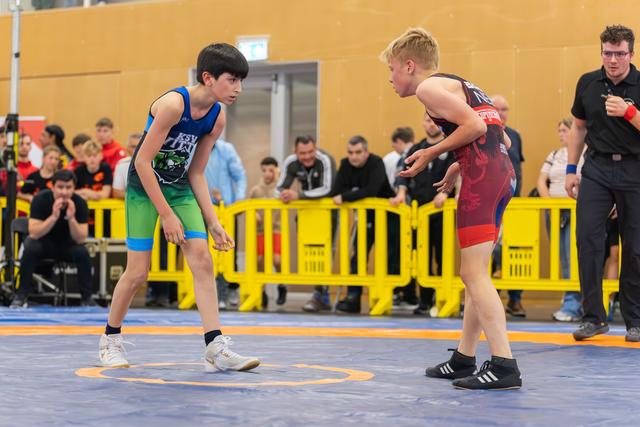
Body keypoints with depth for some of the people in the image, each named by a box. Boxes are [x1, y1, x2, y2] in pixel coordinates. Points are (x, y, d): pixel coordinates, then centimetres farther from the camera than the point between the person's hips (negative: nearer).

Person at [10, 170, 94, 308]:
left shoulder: (80, 203, -19)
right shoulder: (41, 199, -22)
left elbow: (80, 239, -22)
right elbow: (34, 234, -29)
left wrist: (71, 218, -38)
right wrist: (54, 216, -41)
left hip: (67, 244, 1)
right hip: (43, 242, -1)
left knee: (82, 252, -29)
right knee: (30, 249, -33)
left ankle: (87, 298, -15)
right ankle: (21, 295, -19)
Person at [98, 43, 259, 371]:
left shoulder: (217, 118, -4)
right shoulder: (173, 104, -25)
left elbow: (196, 173, 3)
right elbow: (143, 162, -23)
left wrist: (212, 222, -2)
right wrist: (167, 214, -21)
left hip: (180, 188, 6)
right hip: (143, 187, -6)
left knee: (202, 259, -9)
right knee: (138, 271, -5)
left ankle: (215, 349, -10)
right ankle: (110, 339, 19)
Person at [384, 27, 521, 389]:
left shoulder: (428, 87, -2)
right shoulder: (458, 85, 26)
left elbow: (474, 126, -15)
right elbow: (501, 139, 24)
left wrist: (431, 154, -4)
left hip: (482, 176, -10)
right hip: (503, 172, 10)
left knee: (475, 274, -10)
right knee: (474, 273, 15)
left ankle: (505, 366, -14)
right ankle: (464, 359, 22)